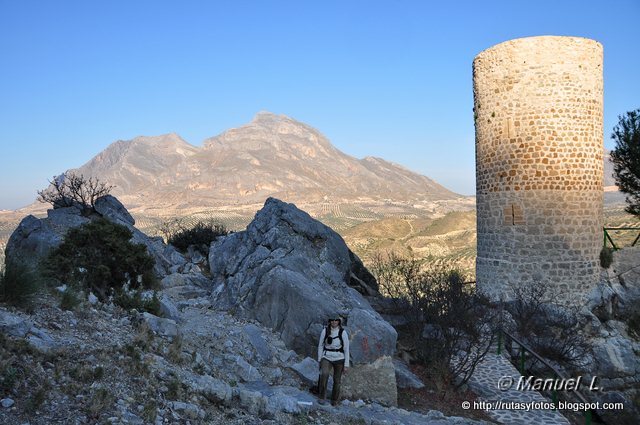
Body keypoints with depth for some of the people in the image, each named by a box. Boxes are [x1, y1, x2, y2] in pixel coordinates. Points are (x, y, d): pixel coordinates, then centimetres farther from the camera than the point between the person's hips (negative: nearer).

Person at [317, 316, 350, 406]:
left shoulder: (343, 332, -9)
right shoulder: (325, 331, -5)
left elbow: (346, 349, -5)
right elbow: (320, 345, 4)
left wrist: (346, 364, -5)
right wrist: (319, 360, 3)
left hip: (339, 359, 0)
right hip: (327, 358, 0)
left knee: (337, 381, 7)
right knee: (324, 374, -28)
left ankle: (334, 400, 33)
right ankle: (322, 397, -15)